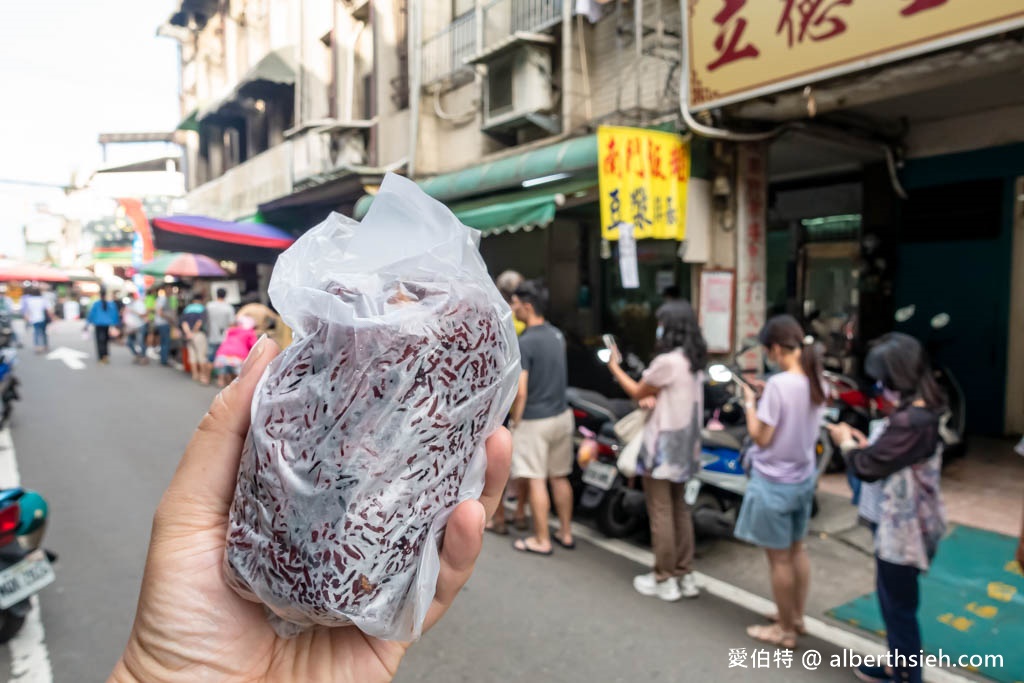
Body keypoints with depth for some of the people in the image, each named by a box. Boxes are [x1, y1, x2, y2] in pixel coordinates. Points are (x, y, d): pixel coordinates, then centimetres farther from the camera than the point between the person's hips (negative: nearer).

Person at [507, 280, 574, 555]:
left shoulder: (524, 343, -19)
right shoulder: (557, 334, 5)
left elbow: (520, 392, -21)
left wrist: (514, 420, -9)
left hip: (534, 420, -8)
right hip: (561, 415, 8)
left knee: (536, 481, 3)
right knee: (560, 478, 16)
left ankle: (541, 540, 13)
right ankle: (565, 533, 27)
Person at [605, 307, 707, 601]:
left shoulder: (667, 361, -19)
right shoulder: (695, 362, 9)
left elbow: (637, 392, -6)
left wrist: (614, 367, 5)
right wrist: (653, 398, 9)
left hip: (664, 445, -9)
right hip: (685, 445, 9)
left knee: (660, 513, 1)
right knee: (680, 510, 16)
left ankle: (665, 580, 9)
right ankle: (685, 576, 22)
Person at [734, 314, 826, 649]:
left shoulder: (778, 384, -25)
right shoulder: (816, 382, -1)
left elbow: (761, 437, -19)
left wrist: (750, 403, -6)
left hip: (774, 481, -8)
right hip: (804, 477, 8)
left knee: (779, 558, 7)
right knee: (797, 550, 22)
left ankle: (785, 630, 21)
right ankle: (797, 617, 37)